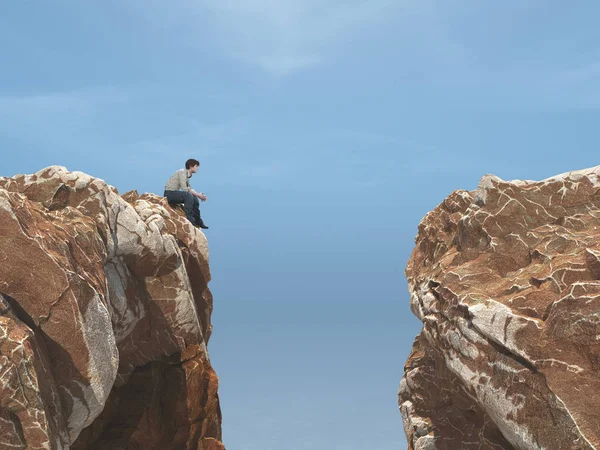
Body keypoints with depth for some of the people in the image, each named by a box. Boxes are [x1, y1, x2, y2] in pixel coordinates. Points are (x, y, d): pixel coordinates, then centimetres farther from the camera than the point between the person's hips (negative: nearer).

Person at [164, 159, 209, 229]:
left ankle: (198, 221, 12)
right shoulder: (182, 172, -16)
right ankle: (190, 220, -25)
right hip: (169, 193, -10)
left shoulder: (188, 175, 11)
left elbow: (189, 188, 8)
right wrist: (198, 195, -17)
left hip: (175, 194, 10)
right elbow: (184, 189, -24)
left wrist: (198, 195, -8)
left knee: (194, 198, 4)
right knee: (188, 195, -28)